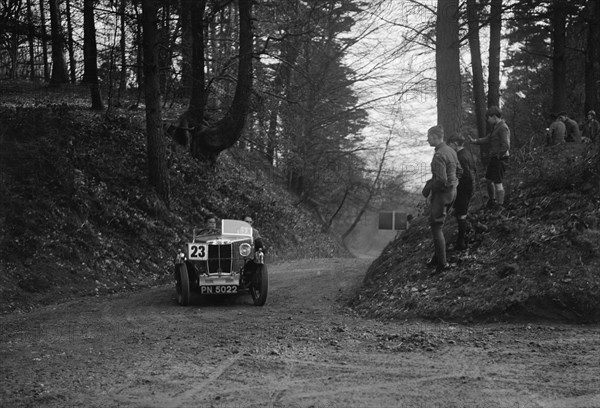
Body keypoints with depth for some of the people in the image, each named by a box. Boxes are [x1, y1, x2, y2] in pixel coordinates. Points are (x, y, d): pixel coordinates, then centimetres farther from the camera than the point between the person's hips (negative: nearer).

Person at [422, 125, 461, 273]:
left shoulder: (439, 155, -23)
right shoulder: (451, 151, 7)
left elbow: (441, 180, -28)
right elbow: (459, 171, 18)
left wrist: (428, 188, -12)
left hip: (442, 194, -9)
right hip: (452, 191, 9)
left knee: (436, 226, -2)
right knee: (438, 225, 20)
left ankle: (442, 263, 0)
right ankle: (437, 257, 28)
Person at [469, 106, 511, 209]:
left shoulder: (503, 128, -18)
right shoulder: (496, 127, 14)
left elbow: (506, 145, -24)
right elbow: (488, 139, 18)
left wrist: (499, 155, -16)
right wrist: (475, 141, 10)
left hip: (500, 158, -10)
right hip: (494, 158, 10)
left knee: (497, 182, -6)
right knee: (489, 179, 19)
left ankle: (500, 204, 1)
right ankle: (492, 200, 34)